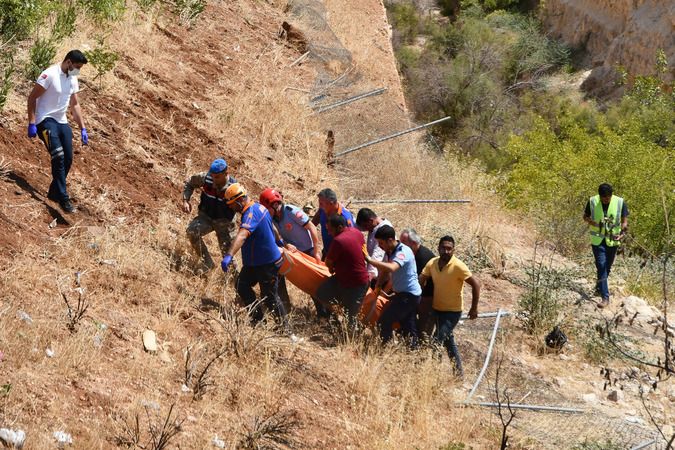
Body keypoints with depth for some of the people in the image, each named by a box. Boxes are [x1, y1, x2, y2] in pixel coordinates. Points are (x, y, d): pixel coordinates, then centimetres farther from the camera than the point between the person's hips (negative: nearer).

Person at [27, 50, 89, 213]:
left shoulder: (72, 79, 9)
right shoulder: (50, 75, -15)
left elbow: (75, 105, 18)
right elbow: (32, 97, -12)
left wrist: (82, 129, 15)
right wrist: (31, 124, -17)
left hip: (62, 122, 8)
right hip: (46, 121, -8)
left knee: (67, 160, 3)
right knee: (58, 156, -22)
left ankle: (54, 192, 21)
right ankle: (63, 198, -21)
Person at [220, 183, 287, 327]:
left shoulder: (251, 214, -28)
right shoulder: (258, 207, 4)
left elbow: (242, 235, -45)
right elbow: (271, 226, 22)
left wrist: (229, 255, -57)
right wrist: (278, 241, 42)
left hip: (268, 264, -10)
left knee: (269, 297, 2)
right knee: (242, 287, 11)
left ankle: (284, 326, 17)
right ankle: (257, 316, 21)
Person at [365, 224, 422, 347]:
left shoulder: (403, 252, -23)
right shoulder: (389, 252, 6)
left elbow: (391, 268, -41)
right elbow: (384, 271, 18)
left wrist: (370, 260, -38)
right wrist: (378, 288, 11)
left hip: (409, 294, -9)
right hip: (402, 294, 9)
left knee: (385, 322, -12)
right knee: (408, 327, 14)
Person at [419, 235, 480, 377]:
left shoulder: (458, 266, -21)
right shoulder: (432, 263, -5)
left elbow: (476, 284, -19)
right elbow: (421, 280, 2)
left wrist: (474, 308, -17)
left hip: (452, 311, -7)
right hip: (437, 309, 7)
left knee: (438, 341, -15)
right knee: (448, 340, 18)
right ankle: (458, 370, 33)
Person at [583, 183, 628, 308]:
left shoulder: (620, 202, -10)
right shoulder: (592, 201, -9)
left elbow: (624, 220, -4)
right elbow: (585, 216, 4)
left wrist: (623, 232, -24)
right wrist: (591, 222, -19)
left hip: (612, 240, 2)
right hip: (597, 240, -1)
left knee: (607, 267, 15)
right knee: (601, 266, -12)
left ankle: (599, 287, 42)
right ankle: (605, 297, -13)